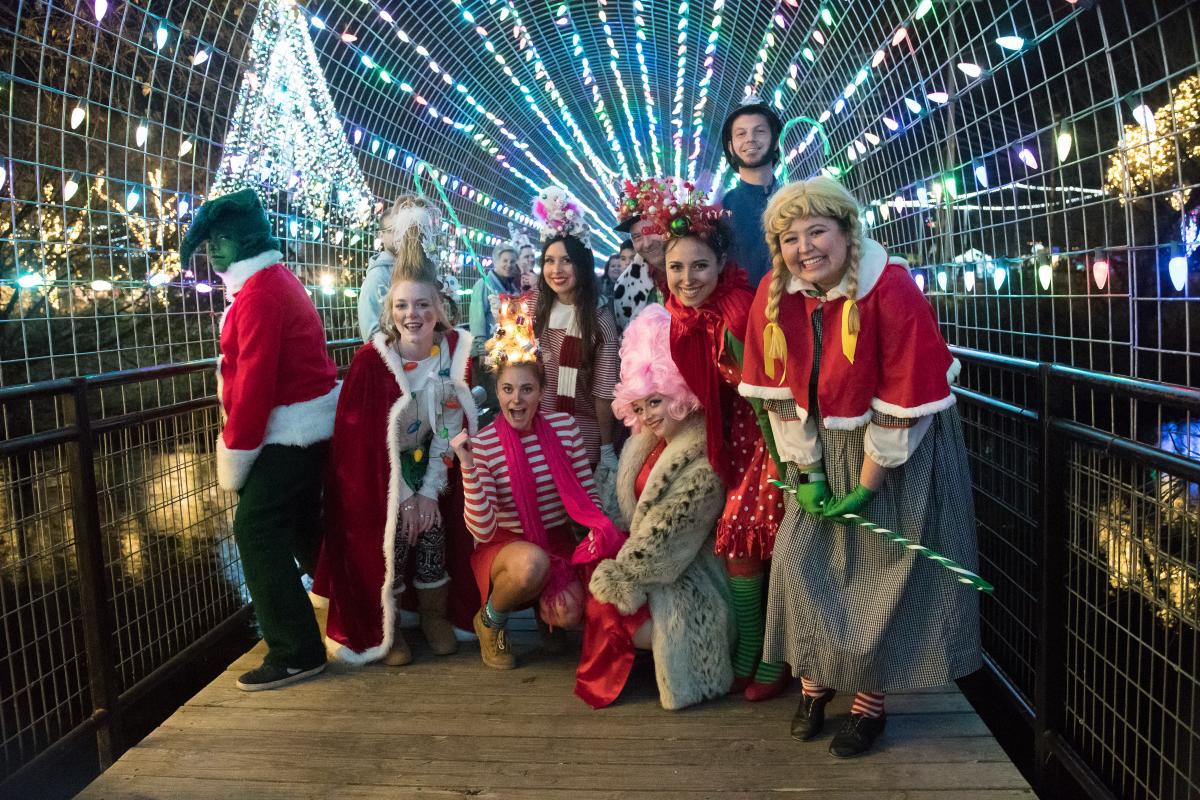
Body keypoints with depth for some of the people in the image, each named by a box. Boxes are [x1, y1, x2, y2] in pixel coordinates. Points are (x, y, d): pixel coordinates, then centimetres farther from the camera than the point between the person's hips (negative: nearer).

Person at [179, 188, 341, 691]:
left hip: (291, 430, -10)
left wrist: (235, 460, -16)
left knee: (256, 532, -8)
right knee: (297, 527, 20)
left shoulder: (258, 293, -19)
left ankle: (295, 654, -3)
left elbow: (254, 384, -22)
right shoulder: (276, 280, 14)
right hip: (309, 423, 10)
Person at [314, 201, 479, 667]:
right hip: (380, 476, -2)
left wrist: (429, 491, -10)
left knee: (435, 536, -1)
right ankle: (387, 630, 17)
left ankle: (435, 618, 22)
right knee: (389, 545, -4)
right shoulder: (371, 361, -19)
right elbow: (366, 438, -15)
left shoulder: (455, 351, -11)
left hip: (435, 474, 2)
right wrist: (402, 497, -14)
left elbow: (451, 426, -7)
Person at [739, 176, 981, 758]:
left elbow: (902, 403, -21)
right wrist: (805, 474, -5)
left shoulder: (892, 291, -24)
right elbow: (780, 392, -3)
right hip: (827, 449, 5)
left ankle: (869, 703, 20)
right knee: (802, 561, 4)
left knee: (884, 572, 1)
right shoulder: (774, 297, -9)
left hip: (901, 450, -4)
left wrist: (865, 486, -16)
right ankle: (815, 683, 25)